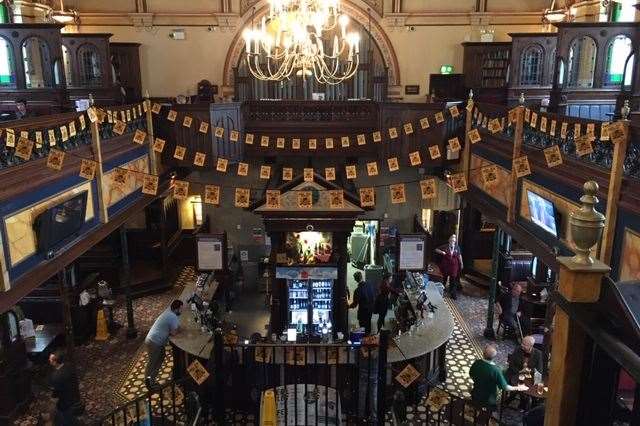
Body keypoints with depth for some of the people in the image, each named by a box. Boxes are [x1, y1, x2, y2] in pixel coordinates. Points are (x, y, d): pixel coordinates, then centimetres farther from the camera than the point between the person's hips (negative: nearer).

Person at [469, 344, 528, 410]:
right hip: (488, 401, -3)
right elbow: (504, 387, -20)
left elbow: (471, 376, 1)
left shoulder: (476, 363, -17)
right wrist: (517, 388, -3)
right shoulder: (495, 370, -30)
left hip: (475, 397, 3)